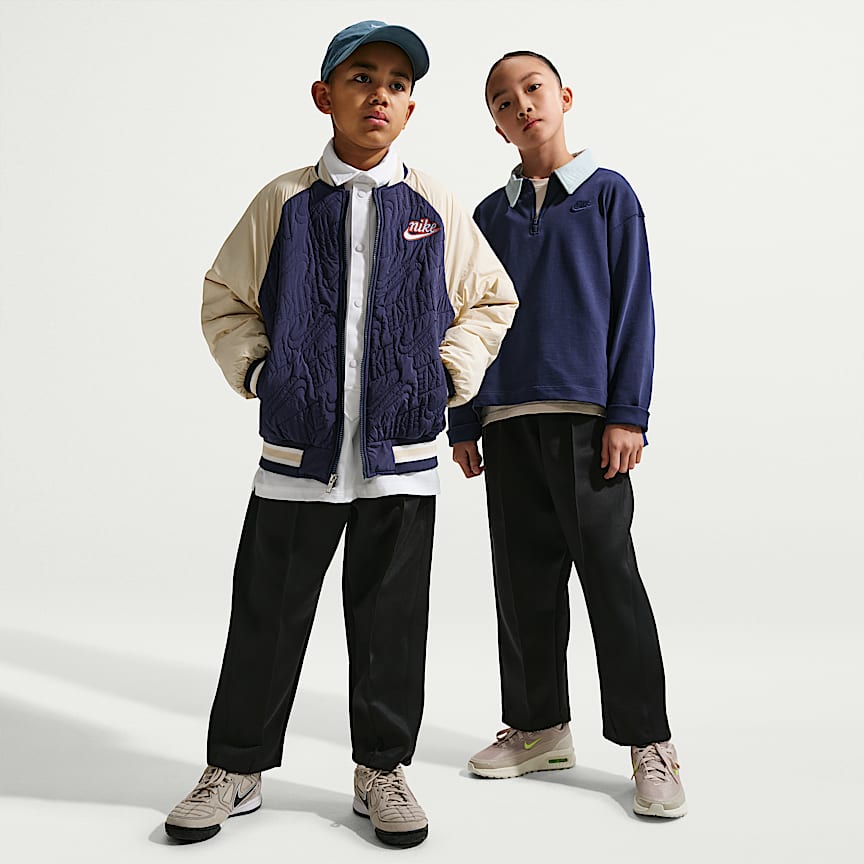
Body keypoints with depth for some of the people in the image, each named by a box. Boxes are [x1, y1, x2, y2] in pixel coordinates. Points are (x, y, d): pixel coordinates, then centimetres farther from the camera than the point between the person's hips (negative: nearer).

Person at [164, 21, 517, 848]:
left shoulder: (436, 210, 5)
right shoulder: (283, 203, 5)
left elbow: (492, 300, 15)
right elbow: (224, 299, 13)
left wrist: (451, 372, 3)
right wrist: (256, 369, -1)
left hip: (402, 455, 0)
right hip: (297, 448, 0)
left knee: (390, 624, 8)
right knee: (266, 618, 8)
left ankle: (381, 770, 26)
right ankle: (236, 768, 25)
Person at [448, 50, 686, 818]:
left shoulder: (608, 194, 5)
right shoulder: (491, 214, 15)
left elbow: (634, 309, 0)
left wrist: (628, 414, -9)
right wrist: (463, 424, 9)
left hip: (587, 414, -4)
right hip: (507, 420, 4)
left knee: (610, 572, -4)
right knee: (525, 577, 8)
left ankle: (649, 741, 7)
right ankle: (539, 727, 21)